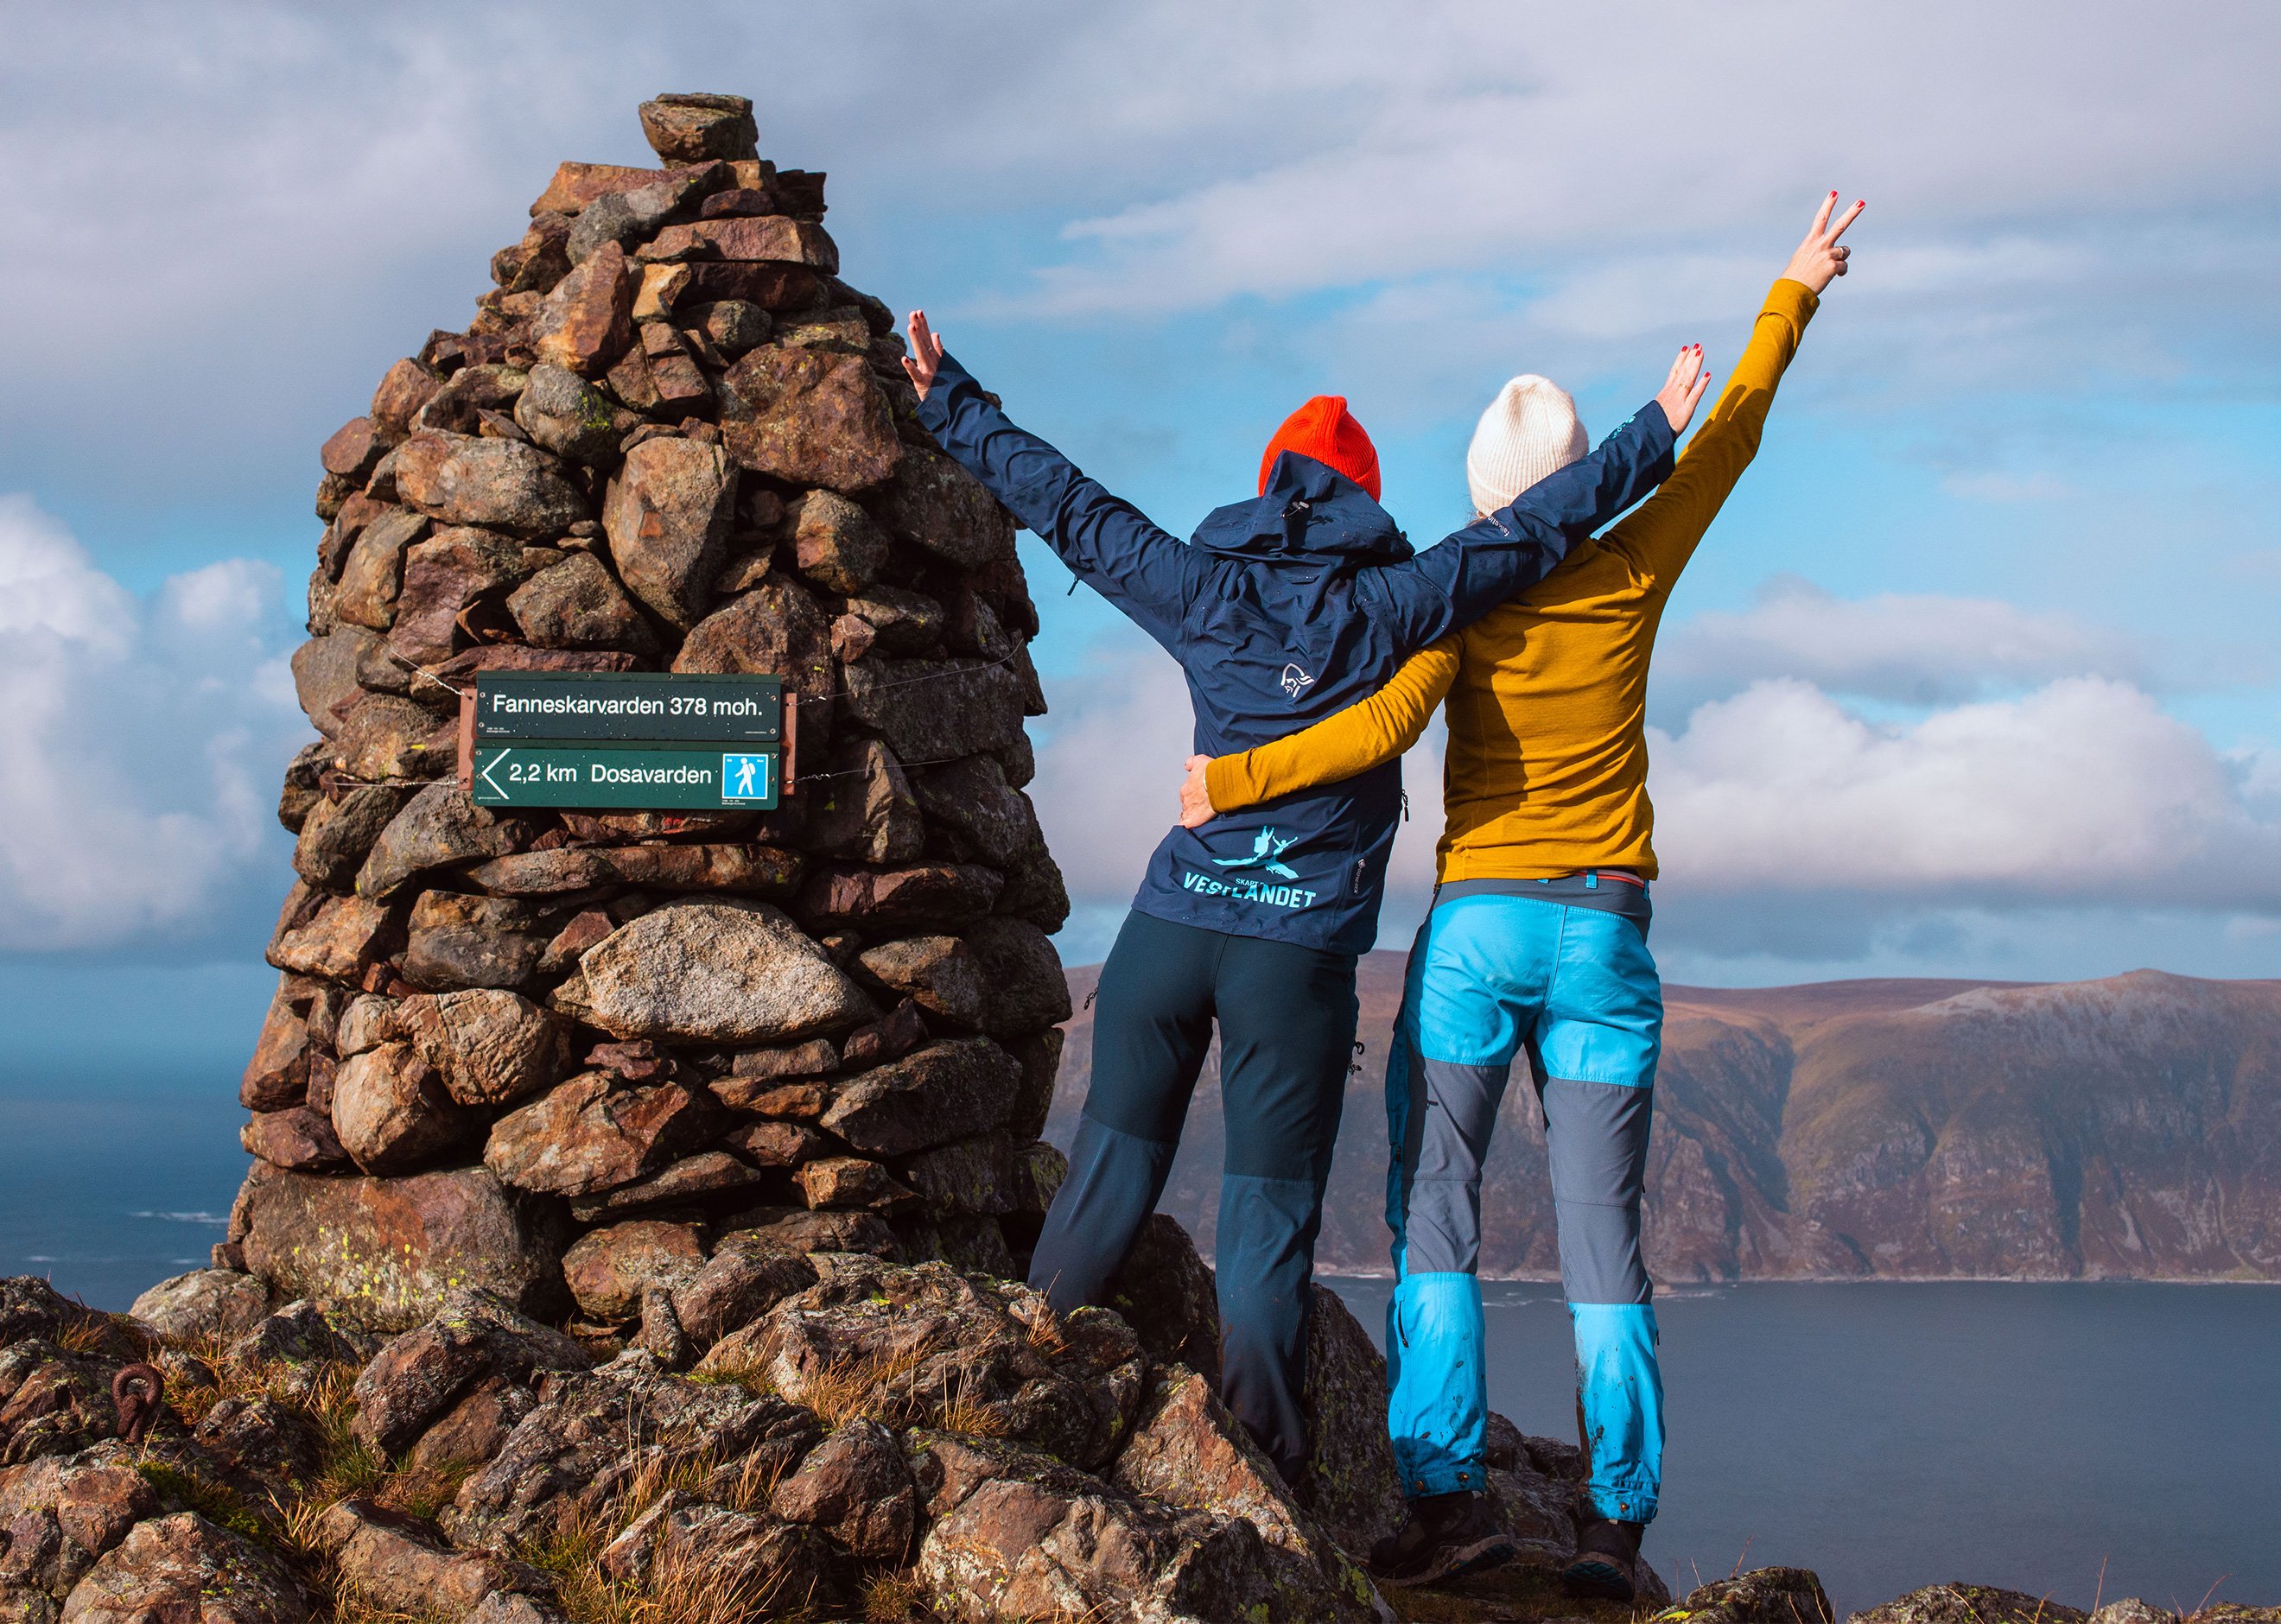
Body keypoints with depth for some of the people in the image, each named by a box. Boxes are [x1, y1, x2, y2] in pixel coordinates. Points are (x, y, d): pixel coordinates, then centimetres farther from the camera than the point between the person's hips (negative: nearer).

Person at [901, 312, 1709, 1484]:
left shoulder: (1201, 588, 7)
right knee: (1269, 1215, 1)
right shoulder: (1390, 605, 0)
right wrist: (1658, 432, 11)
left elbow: (1061, 501, 14)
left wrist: (949, 401, 26)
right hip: (1301, 953, -2)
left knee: (1111, 1170, 10)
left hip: (1169, 925, 2)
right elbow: (1536, 525, 3)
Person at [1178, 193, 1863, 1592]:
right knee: (1605, 1248, 4)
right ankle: (1616, 1522, -2)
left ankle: (1448, 1493, -10)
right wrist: (1794, 295, 27)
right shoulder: (1630, 578, 2)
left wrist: (1237, 780, -16)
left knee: (1434, 1222, 2)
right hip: (1607, 937, 3)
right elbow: (1730, 440, 15)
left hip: (1475, 926, -2)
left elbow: (1391, 723, -23)